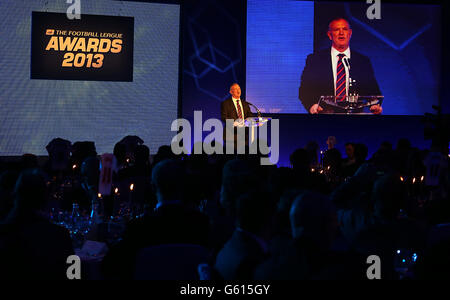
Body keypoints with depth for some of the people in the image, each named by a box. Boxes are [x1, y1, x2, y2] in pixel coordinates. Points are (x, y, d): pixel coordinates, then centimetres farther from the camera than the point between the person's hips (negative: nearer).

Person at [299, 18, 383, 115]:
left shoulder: (363, 61, 13)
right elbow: (305, 89, 5)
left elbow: (373, 91, 13)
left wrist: (375, 105, -8)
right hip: (325, 112, -1)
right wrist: (312, 105, -15)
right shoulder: (314, 59, 9)